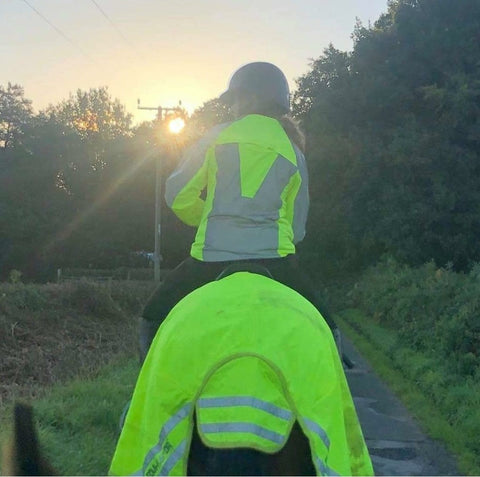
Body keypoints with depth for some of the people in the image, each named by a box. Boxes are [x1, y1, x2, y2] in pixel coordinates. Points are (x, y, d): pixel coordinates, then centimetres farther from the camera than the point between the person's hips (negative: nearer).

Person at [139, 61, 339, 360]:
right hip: (274, 260, 2)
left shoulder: (219, 136, 7)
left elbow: (178, 196, 9)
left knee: (153, 323, 20)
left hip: (212, 258, -1)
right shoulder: (293, 153, 13)